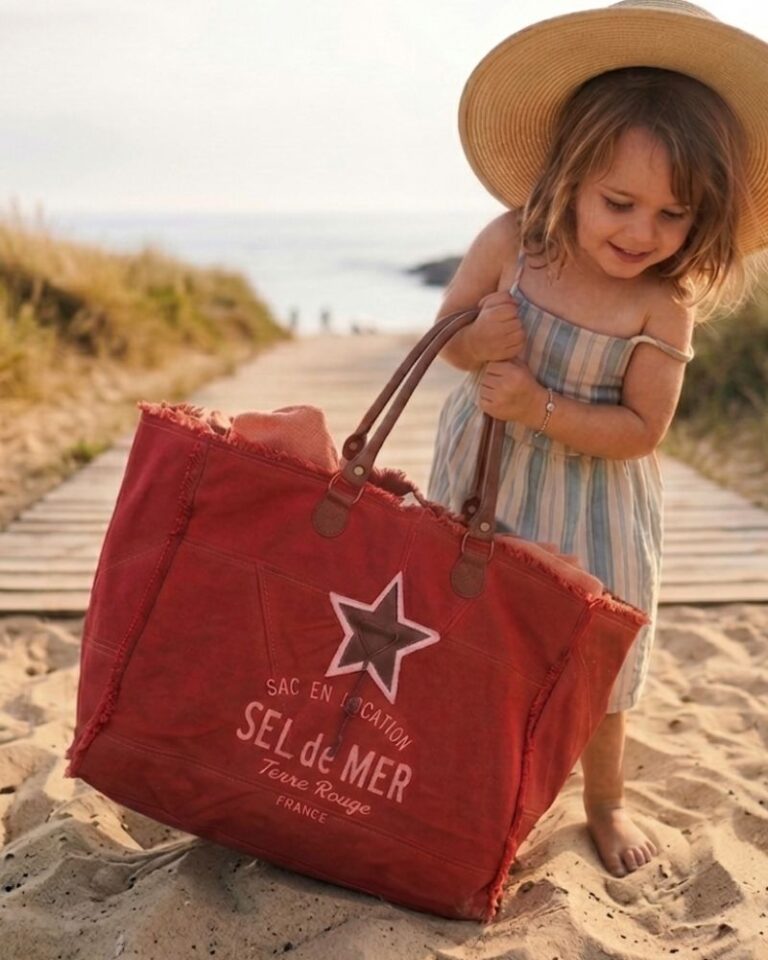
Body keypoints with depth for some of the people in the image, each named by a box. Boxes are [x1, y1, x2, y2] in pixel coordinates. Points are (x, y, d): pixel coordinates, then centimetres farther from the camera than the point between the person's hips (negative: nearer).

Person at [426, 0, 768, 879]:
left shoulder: (663, 305, -21)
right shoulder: (510, 242, -18)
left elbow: (642, 428, -18)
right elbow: (447, 328, -3)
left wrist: (540, 408, -29)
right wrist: (477, 340, -26)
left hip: (594, 507, -1)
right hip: (485, 479, 2)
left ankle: (605, 805, 38)